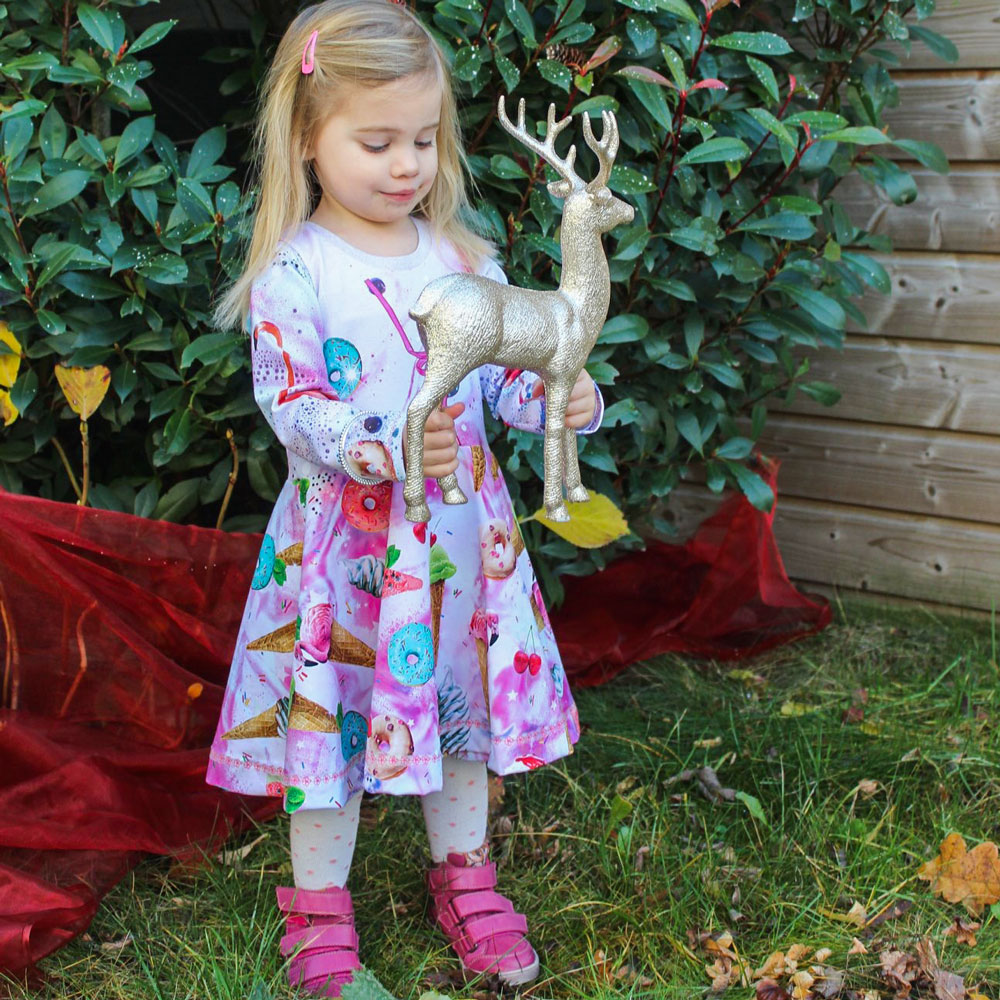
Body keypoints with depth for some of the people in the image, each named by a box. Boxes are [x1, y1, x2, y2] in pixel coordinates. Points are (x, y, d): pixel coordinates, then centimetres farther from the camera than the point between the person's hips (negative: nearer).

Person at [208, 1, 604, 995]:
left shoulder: (463, 257, 3)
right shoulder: (295, 271, -11)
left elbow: (511, 374, 5)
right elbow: (291, 405, -17)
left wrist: (564, 401, -16)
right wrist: (383, 451, -33)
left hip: (459, 529, 5)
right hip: (342, 535, -4)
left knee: (460, 692, 17)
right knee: (333, 704, 6)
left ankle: (461, 873, 38)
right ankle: (319, 906, 25)